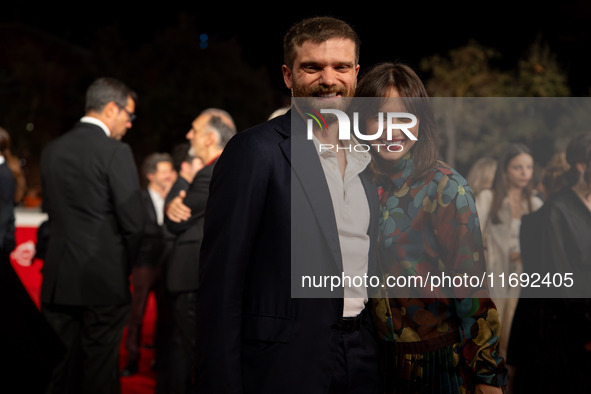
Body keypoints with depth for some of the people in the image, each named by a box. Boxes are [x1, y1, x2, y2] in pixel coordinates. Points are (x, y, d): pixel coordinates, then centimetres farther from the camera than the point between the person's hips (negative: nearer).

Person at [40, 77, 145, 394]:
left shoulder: (52, 150, 9)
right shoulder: (115, 152, -10)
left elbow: (50, 210, 14)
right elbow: (133, 221, -11)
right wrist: (127, 264, 6)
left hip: (57, 280, 6)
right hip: (105, 279, -5)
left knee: (58, 368, 11)